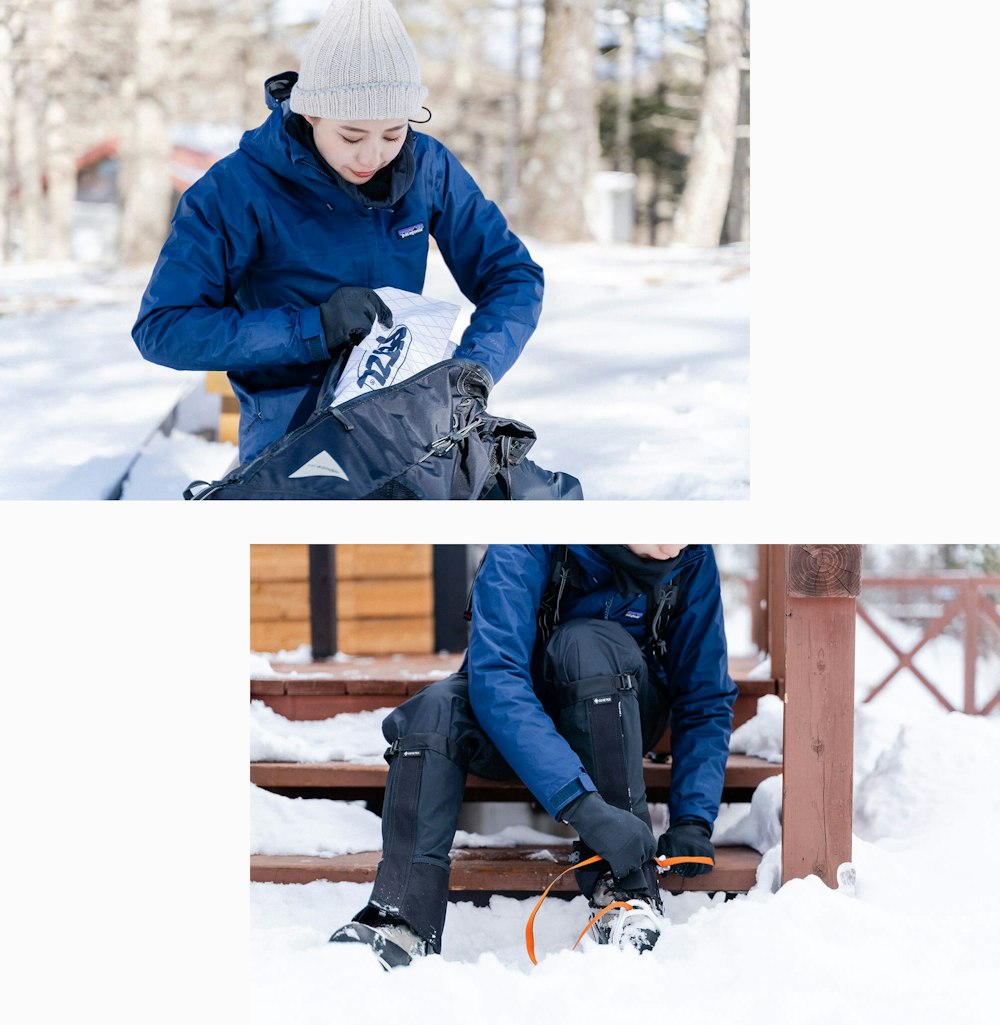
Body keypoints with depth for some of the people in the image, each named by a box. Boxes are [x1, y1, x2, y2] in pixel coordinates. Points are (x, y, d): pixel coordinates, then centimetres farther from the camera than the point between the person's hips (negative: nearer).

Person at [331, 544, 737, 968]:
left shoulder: (693, 559, -18)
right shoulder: (525, 549, -28)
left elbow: (706, 699, -10)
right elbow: (496, 679, -38)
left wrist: (692, 820, -24)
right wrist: (581, 805, -49)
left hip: (623, 712, 0)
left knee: (587, 643, -33)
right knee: (436, 710, -32)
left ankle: (626, 889, -34)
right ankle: (404, 922, -38)